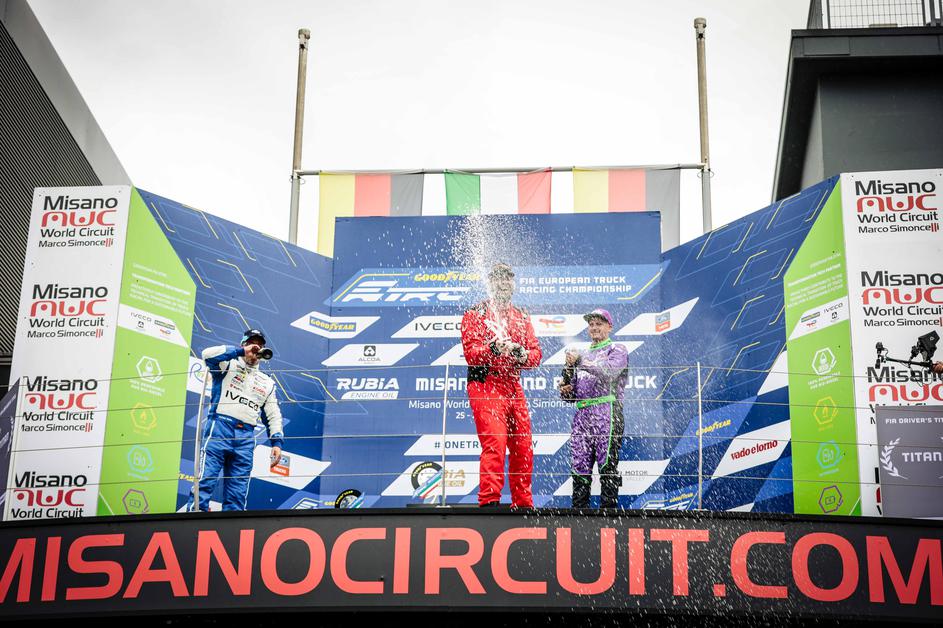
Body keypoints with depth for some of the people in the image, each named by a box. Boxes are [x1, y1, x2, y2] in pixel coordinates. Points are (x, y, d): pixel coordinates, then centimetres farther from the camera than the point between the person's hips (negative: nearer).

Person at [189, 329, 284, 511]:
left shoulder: (267, 382, 24)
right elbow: (208, 354, -11)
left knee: (237, 493, 1)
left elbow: (273, 415, 21)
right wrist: (241, 351, -6)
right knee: (205, 480, -15)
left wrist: (277, 441, 8)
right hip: (219, 429, -4)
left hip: (245, 438, 5)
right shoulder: (228, 366, 11)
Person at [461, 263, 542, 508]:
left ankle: (523, 502, 17)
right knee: (495, 443, -19)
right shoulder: (475, 315, 2)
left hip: (514, 387, 6)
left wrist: (523, 355, -11)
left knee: (523, 447, 7)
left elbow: (536, 352, 12)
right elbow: (471, 353, -10)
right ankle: (489, 500, -18)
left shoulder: (521, 317, 19)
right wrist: (494, 348, -28)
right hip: (485, 386, -6)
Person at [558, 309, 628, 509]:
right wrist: (566, 391, 4)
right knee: (579, 467, 2)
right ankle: (579, 508, 5)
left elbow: (609, 371, -14)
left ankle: (609, 507, -9)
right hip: (582, 414, 6)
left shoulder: (617, 350, 9)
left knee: (607, 465, -10)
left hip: (606, 412, -6)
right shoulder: (583, 354, 28)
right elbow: (572, 395, 27)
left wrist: (581, 362, -15)